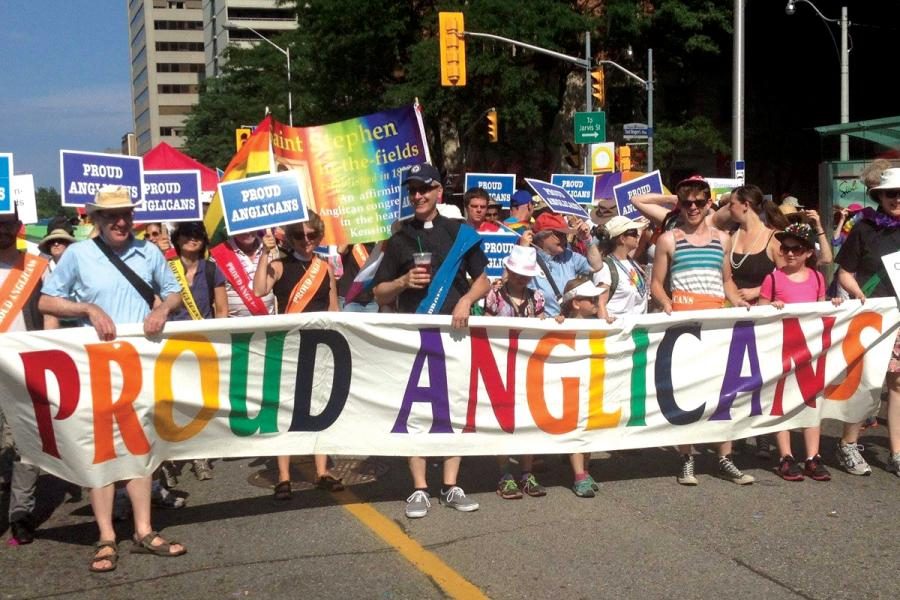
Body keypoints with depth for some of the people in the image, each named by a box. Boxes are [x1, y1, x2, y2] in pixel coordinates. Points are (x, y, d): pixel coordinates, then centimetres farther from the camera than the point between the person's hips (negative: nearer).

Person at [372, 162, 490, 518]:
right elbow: (380, 295, 10)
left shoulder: (460, 233, 8)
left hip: (454, 330, 0)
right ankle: (419, 489, 2)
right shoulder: (399, 239, 9)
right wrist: (403, 282, -10)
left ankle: (450, 486, 10)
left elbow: (483, 281, 10)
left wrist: (466, 300, -9)